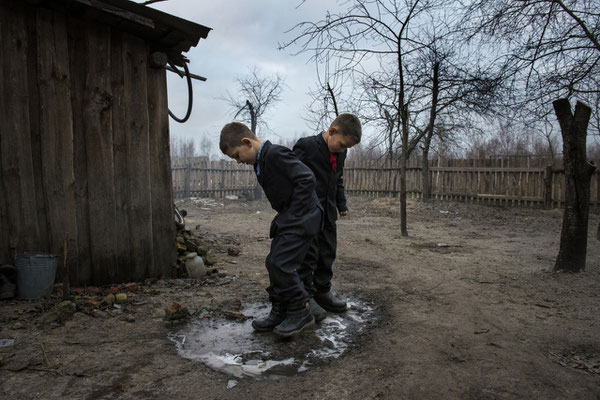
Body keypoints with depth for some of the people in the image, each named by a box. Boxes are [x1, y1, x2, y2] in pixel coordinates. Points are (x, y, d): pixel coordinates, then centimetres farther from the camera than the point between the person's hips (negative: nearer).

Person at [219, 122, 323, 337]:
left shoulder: (276, 153, -17)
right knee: (274, 263, 10)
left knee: (280, 264, -13)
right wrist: (283, 217, 12)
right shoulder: (261, 161, 13)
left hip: (301, 218, -10)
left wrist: (293, 214, -20)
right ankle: (280, 313, 21)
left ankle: (300, 312, 4)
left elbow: (307, 179, -25)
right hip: (288, 219, 10)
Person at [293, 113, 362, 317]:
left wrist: (342, 204, 17)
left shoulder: (341, 152, 8)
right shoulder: (306, 146, -14)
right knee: (308, 255, -1)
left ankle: (323, 292, 26)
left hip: (328, 213, 7)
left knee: (328, 253, 12)